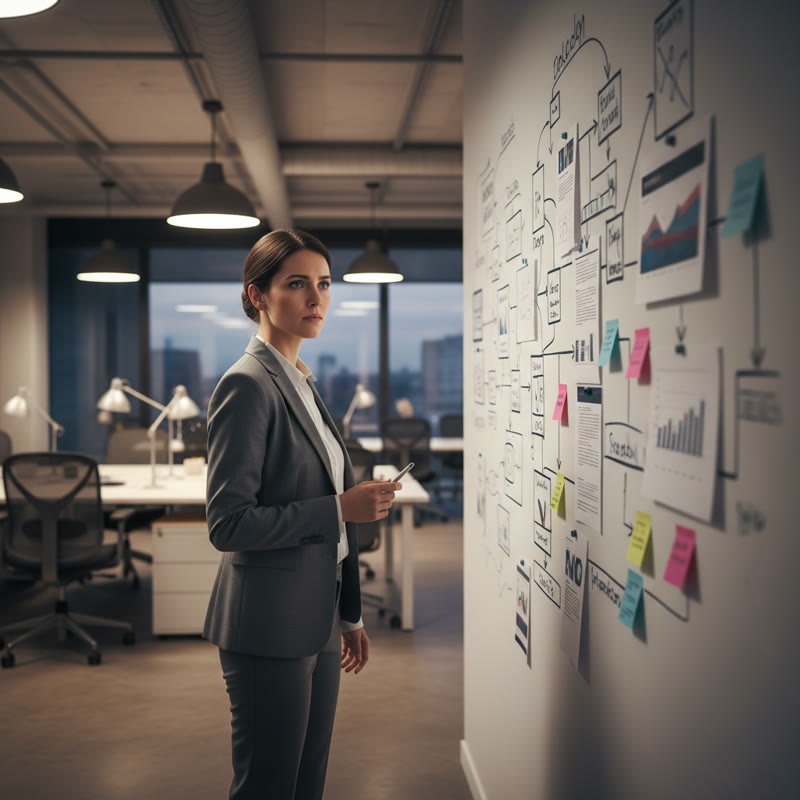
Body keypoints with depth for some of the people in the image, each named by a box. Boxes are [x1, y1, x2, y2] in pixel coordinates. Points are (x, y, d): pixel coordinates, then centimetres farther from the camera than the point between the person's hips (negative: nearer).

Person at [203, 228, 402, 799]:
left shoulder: (301, 383, 12)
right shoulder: (247, 386, -16)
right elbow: (227, 523, -21)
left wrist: (348, 616, 19)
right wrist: (341, 509, -19)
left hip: (316, 622, 9)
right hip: (269, 627, -9)